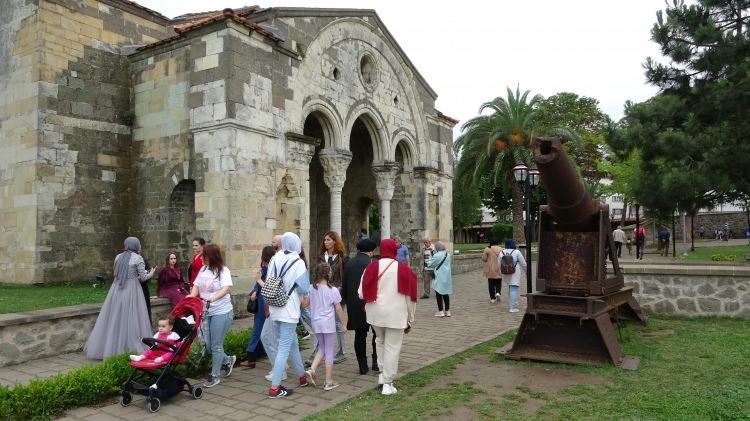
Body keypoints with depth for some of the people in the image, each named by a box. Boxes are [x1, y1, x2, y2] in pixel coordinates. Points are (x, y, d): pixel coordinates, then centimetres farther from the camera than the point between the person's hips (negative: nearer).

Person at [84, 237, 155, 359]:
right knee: (131, 319, 0)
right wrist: (151, 273, 13)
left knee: (114, 318, 10)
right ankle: (132, 348, 2)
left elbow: (117, 273, 15)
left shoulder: (118, 257, 9)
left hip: (116, 289, 5)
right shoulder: (138, 258, -8)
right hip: (131, 290, -5)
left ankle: (107, 348, 16)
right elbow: (143, 276, -7)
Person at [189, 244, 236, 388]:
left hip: (221, 312, -6)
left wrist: (212, 298, -33)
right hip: (206, 311, 6)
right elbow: (196, 286, 8)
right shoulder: (203, 269, 7)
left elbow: (226, 289, -20)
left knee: (216, 345, 1)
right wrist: (191, 297, -11)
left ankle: (214, 375, 17)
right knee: (207, 344, 9)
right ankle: (227, 360, 33)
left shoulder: (223, 270, -10)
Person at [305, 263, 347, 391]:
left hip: (316, 322, 4)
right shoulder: (333, 290, -12)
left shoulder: (312, 289, -1)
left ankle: (312, 370, 3)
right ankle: (329, 382, 10)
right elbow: (338, 309, -6)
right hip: (328, 323, -4)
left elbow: (310, 306, 4)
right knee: (329, 351, 5)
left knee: (321, 348, 21)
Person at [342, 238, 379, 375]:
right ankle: (376, 362, 14)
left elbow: (345, 286, 10)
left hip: (354, 305, 4)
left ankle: (362, 366, 15)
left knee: (360, 335, 11)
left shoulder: (348, 263, 6)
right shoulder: (372, 263, -11)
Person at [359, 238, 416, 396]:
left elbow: (362, 294, -4)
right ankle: (387, 384, 9)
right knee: (392, 347, 6)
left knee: (380, 341, 24)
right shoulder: (404, 270, -4)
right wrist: (410, 320, 10)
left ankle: (382, 374, 25)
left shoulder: (371, 267, -5)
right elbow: (410, 297, 0)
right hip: (396, 315, -2)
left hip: (375, 313, 2)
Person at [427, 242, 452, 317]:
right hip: (447, 277, 6)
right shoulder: (447, 255, 6)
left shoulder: (437, 256, -16)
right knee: (446, 294, 13)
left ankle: (441, 311, 1)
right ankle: (447, 311, 16)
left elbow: (430, 264, -8)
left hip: (439, 278, -6)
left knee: (439, 294, 2)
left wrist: (430, 257, 8)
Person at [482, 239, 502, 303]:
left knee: (491, 284, 7)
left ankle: (492, 298, 8)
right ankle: (498, 293, -9)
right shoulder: (501, 249, -2)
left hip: (490, 270, -1)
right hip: (499, 270, 1)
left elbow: (484, 259, -8)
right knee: (498, 283, 15)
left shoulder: (487, 249, -8)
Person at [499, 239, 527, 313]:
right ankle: (513, 308, -5)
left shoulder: (502, 253, 2)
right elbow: (523, 263, -2)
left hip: (506, 274, 5)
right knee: (514, 289, -3)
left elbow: (499, 264, 7)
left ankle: (510, 306, 24)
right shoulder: (517, 252, -9)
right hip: (515, 273, -5)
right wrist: (526, 269, 15)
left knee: (510, 289, 19)